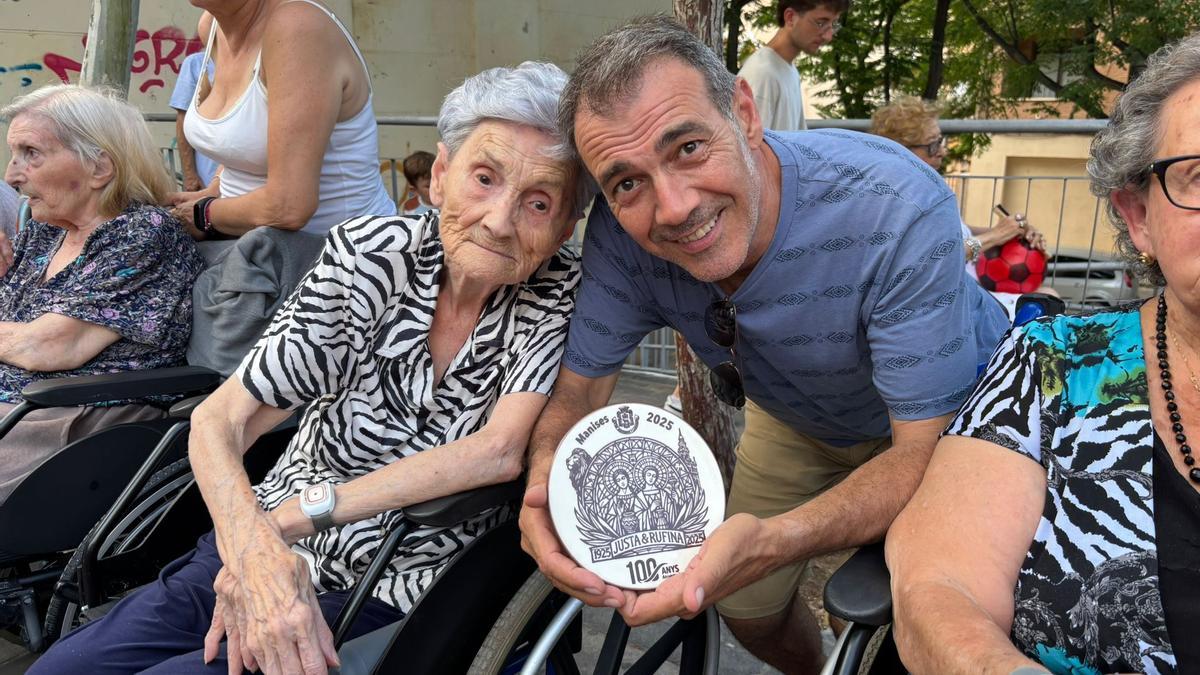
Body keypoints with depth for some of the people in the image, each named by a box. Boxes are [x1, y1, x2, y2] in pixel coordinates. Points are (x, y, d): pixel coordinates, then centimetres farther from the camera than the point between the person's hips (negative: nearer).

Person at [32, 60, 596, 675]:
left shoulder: (559, 295, -12)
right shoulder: (371, 253, -9)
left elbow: (500, 452, -24)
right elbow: (218, 421, -11)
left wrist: (294, 515, -25)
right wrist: (254, 545, -32)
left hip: (397, 595, -2)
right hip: (281, 556, 3)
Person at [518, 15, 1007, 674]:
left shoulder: (901, 210, -41)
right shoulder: (622, 231, -28)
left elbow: (925, 450, -39)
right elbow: (581, 385, -18)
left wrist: (771, 540, -58)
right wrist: (549, 477, -42)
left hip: (944, 413, -3)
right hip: (794, 418, 4)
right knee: (747, 609, 12)